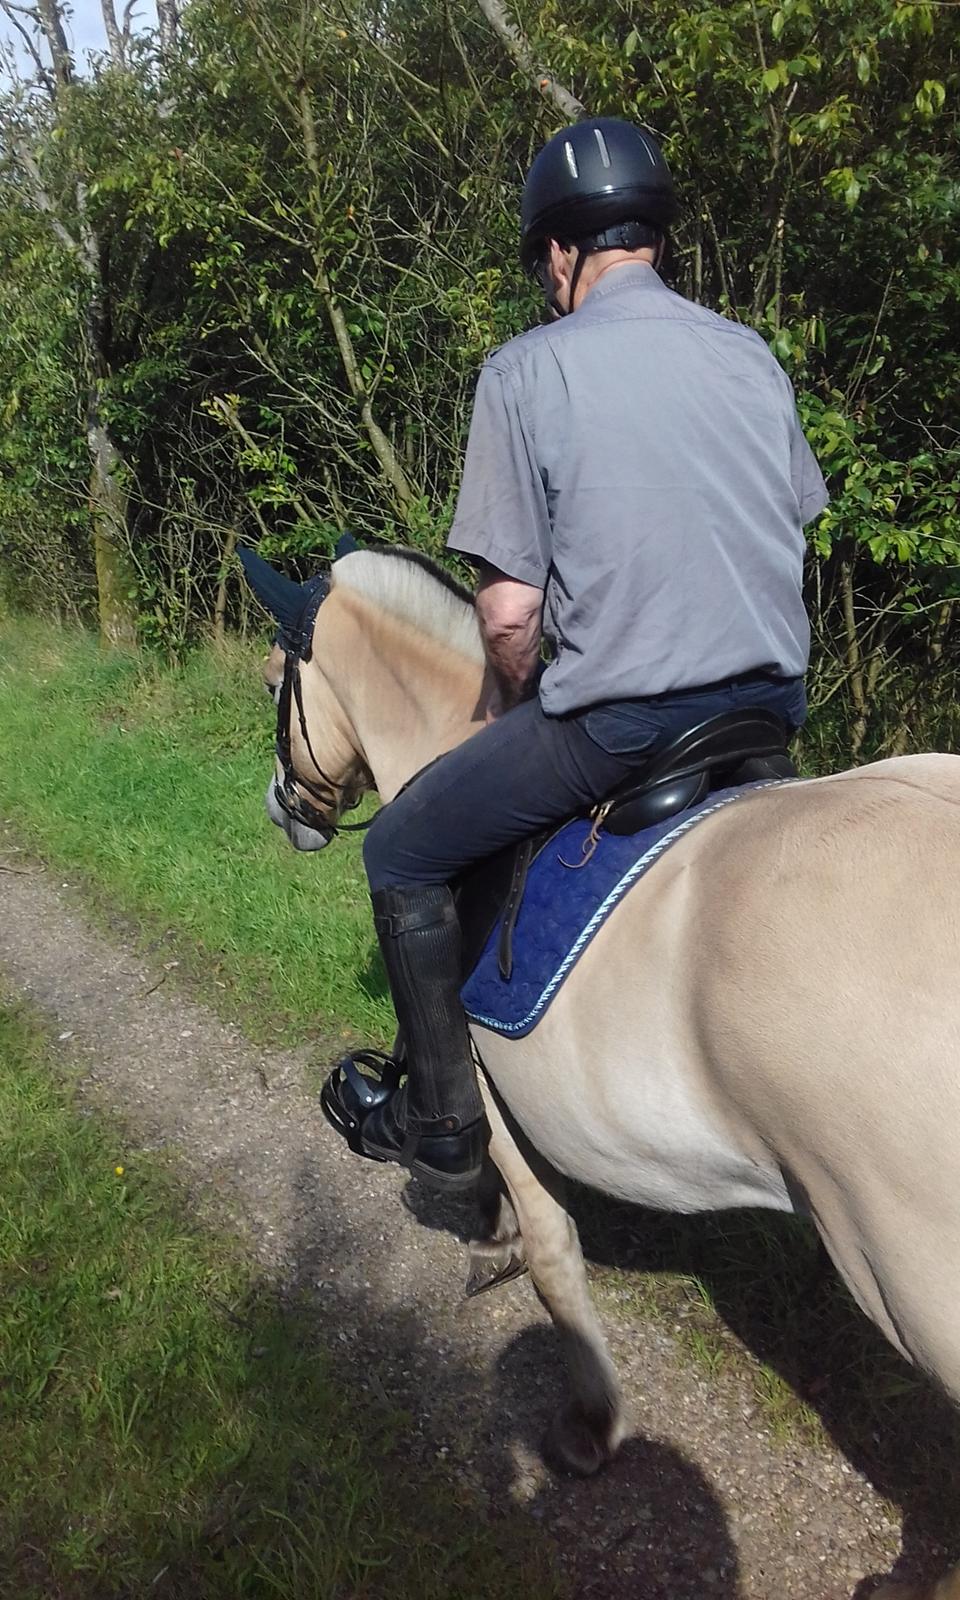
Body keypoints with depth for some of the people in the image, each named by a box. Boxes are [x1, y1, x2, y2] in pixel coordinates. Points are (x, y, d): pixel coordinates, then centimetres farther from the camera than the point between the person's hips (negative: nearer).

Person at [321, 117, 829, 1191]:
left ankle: (441, 1123, 20)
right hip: (771, 699, 7)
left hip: (619, 722, -6)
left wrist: (518, 710, 8)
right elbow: (794, 528, 16)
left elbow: (508, 613, -11)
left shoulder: (527, 370, -8)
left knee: (401, 856, 12)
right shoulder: (751, 355, 8)